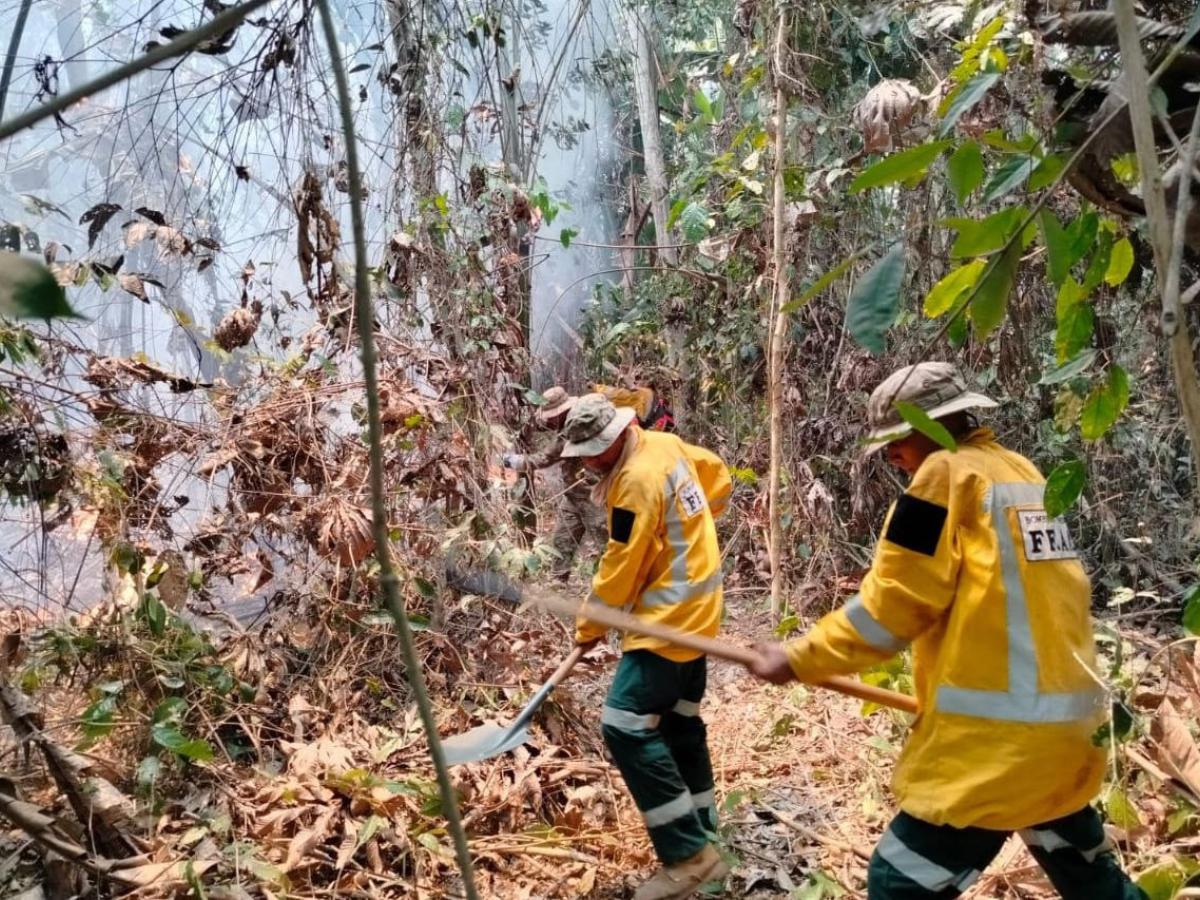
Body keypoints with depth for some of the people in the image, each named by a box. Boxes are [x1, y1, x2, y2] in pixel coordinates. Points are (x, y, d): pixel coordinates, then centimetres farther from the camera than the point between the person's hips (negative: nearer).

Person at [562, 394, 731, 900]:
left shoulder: (638, 479, -22)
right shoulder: (665, 444, 5)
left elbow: (620, 566, -18)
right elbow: (718, 476, 22)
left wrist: (589, 627, -5)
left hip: (670, 617, -10)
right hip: (695, 608, 11)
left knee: (626, 727, -11)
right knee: (680, 724, 17)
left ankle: (687, 855, -5)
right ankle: (701, 846, 27)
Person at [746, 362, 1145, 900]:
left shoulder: (948, 472, -8)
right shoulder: (1025, 474, 15)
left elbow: (894, 603, -11)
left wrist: (800, 659, -2)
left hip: (997, 733, -9)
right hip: (1064, 724, 9)